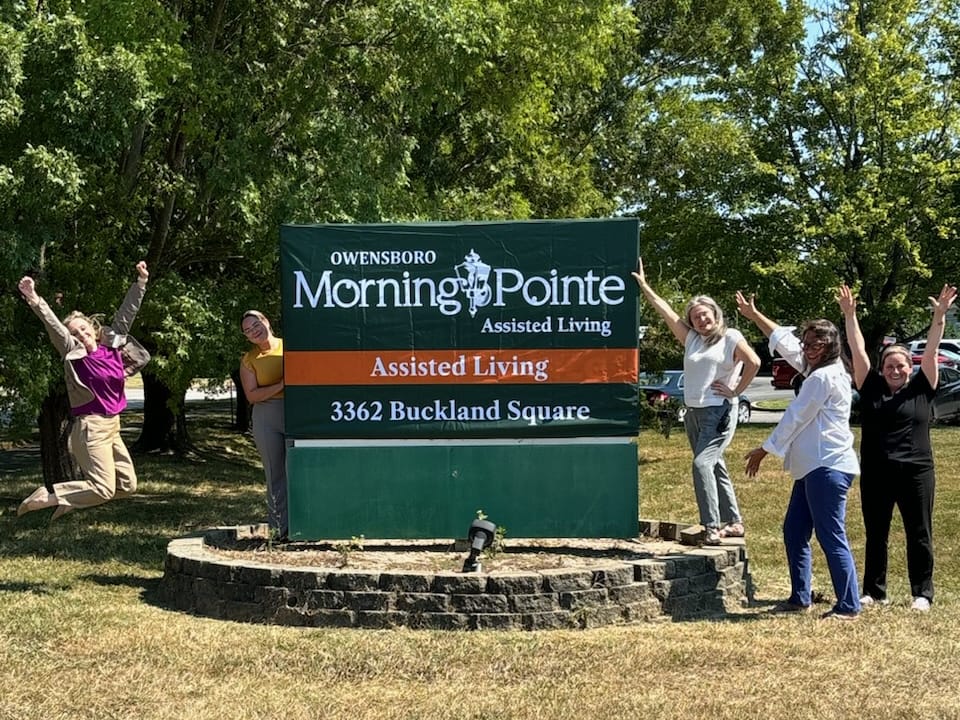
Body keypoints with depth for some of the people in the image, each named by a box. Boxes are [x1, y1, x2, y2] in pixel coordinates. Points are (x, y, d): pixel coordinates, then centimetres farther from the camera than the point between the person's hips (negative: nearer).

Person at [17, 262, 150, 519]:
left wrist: (141, 281, 12)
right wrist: (36, 303, -38)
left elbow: (127, 312, 12)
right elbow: (55, 328, -23)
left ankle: (71, 499, 22)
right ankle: (45, 497, 0)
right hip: (91, 427, -7)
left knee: (127, 485, 9)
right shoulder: (75, 354, -7)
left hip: (112, 426, 7)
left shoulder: (112, 345, 6)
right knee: (103, 489, -13)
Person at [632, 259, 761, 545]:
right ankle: (734, 522, 19)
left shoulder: (730, 337, -2)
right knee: (716, 467, 11)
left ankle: (712, 525, -18)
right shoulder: (691, 339, 14)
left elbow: (754, 363, -14)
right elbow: (664, 309, 14)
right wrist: (643, 284, 15)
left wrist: (735, 391, -11)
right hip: (693, 412, 7)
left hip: (720, 412, -7)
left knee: (702, 463, -20)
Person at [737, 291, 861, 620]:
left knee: (832, 538, -9)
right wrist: (754, 315, 33)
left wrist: (763, 451, -1)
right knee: (794, 532, 14)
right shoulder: (822, 371, 15)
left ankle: (849, 605, -5)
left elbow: (794, 419, -11)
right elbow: (785, 341, 27)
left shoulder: (823, 378, -14)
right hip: (813, 468, 11)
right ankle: (800, 597, 20)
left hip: (827, 468, -11)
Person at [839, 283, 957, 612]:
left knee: (919, 535, 5)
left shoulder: (921, 388, 3)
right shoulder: (871, 388, 5)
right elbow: (858, 350, 1)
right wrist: (849, 315, -5)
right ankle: (874, 591, 20)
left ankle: (923, 593, 13)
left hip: (916, 472, -2)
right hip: (876, 473, 2)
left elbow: (930, 351, -6)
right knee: (875, 535, 10)